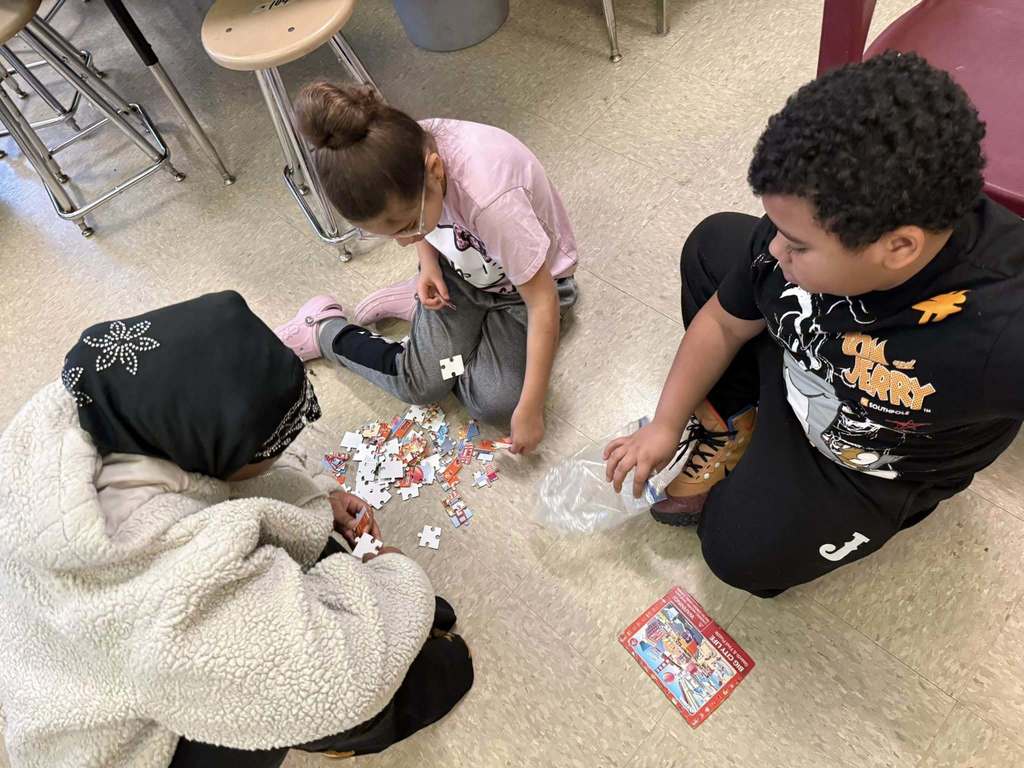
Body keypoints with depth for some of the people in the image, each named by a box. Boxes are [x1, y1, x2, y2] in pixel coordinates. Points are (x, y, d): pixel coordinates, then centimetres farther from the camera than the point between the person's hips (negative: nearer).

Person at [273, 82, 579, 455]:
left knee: (497, 404, -17)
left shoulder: (490, 197, -42)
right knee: (422, 384, -13)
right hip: (459, 266, 3)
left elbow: (543, 304, -32)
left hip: (523, 281, -2)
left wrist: (529, 410, -29)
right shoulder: (397, 152, -24)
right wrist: (428, 263, -16)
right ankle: (324, 328, 13)